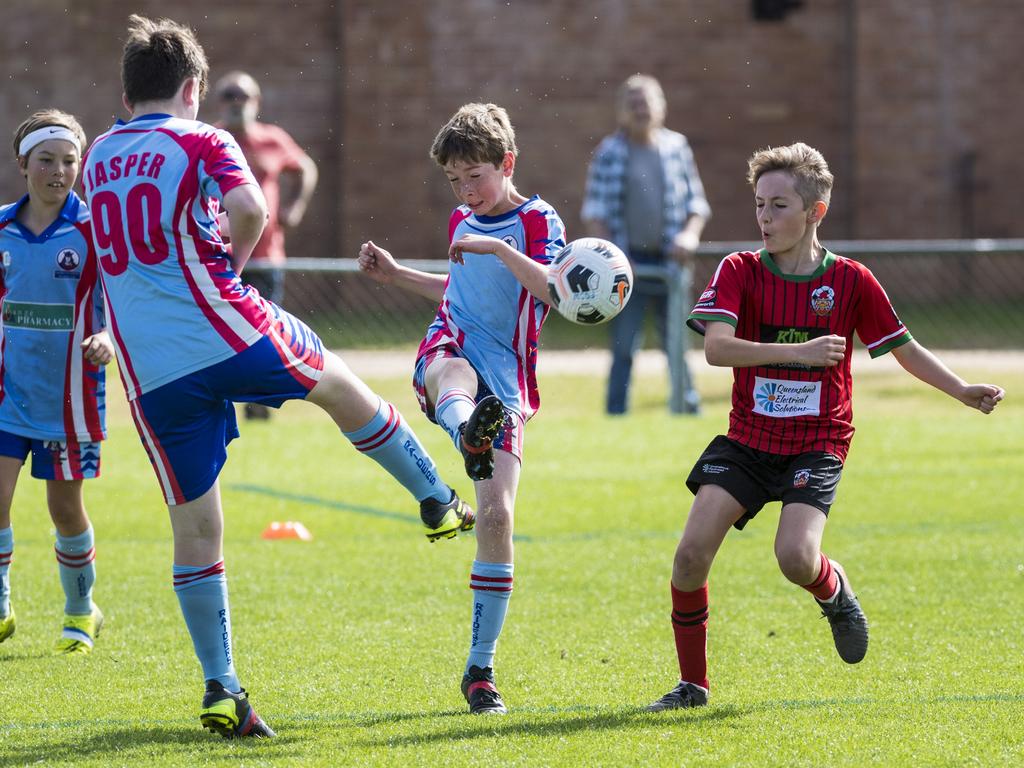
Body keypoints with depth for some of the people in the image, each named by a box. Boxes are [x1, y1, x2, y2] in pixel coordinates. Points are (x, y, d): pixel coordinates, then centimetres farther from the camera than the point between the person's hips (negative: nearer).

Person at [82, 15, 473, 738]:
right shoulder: (202, 141, -2)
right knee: (342, 386, 26)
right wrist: (234, 257, -1)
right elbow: (250, 210, -20)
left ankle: (221, 689, 4)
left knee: (195, 527, 6)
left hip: (151, 375, 4)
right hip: (229, 333, -4)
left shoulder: (98, 157, 15)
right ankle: (439, 502, 37)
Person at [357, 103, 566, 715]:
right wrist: (397, 275, 28)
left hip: (506, 384, -3)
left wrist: (500, 249, -29)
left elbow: (557, 289, -20)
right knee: (455, 374, -38)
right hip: (451, 351, 3)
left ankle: (481, 670, 1)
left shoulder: (539, 222, -1)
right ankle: (468, 433, -79)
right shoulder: (463, 223, 16)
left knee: (497, 516, -10)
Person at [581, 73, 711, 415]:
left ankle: (690, 408, 14)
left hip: (669, 261, 2)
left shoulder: (676, 147, 7)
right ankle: (616, 414, 0)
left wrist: (690, 234, -7)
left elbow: (696, 202, 12)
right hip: (627, 262, -2)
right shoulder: (609, 152, 1)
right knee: (624, 347, -4)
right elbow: (594, 211, 0)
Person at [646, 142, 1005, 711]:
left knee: (796, 558, -25)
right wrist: (799, 352, -30)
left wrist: (963, 391, -4)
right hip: (747, 441, 2)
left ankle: (834, 589, 15)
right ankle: (693, 684, 6)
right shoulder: (740, 272, -5)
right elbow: (717, 346, -21)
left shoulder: (850, 281, -4)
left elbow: (905, 349, 7)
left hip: (817, 445, -2)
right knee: (692, 553, -12)